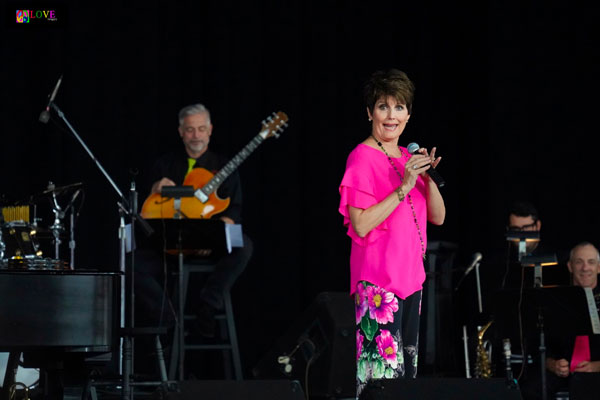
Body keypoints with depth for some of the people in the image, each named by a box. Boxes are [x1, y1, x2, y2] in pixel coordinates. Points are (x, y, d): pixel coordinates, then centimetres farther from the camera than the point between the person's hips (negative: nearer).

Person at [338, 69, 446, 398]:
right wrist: (403, 188, -19)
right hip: (378, 281, -8)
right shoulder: (362, 158, -8)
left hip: (411, 277, 8)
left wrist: (428, 176, -3)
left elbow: (438, 217, 13)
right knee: (380, 370, -13)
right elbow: (360, 225, -17)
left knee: (406, 369, 9)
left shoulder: (408, 158, 15)